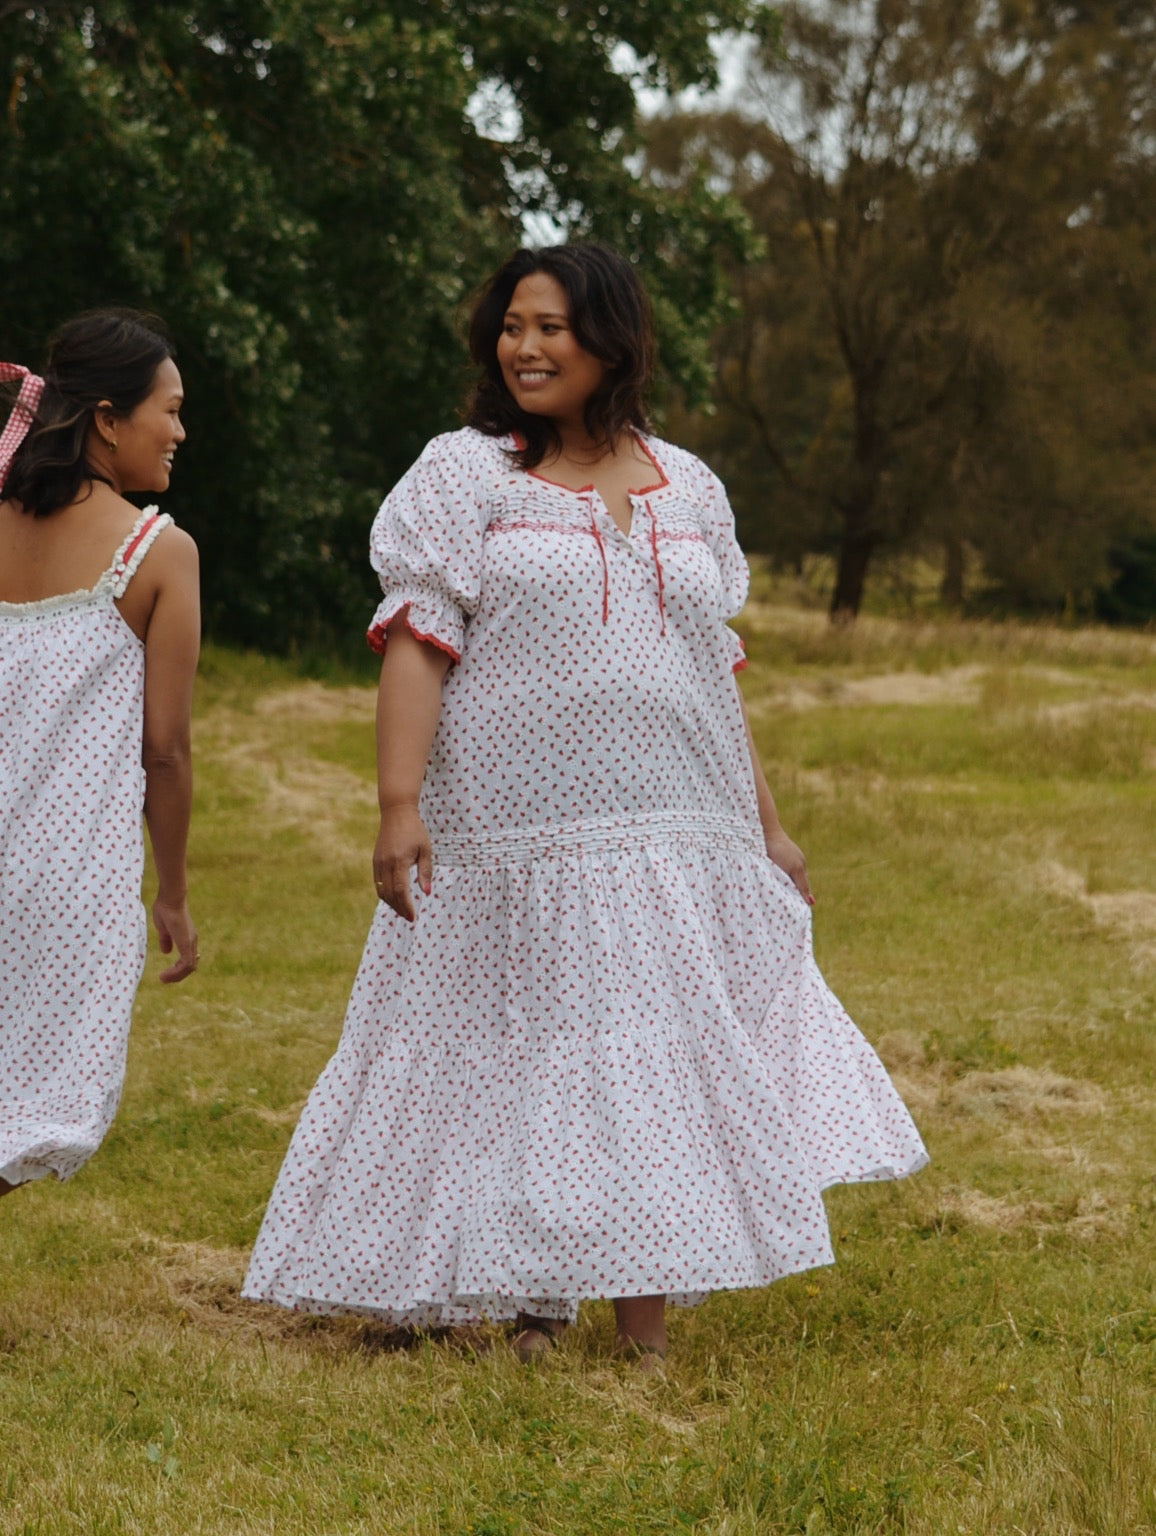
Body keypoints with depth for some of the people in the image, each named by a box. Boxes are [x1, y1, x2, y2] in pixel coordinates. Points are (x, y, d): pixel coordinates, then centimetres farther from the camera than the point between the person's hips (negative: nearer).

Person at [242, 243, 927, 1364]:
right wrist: (399, 802, -19)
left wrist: (767, 823, 16)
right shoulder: (464, 474, 1)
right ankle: (530, 1308, 12)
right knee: (526, 1061, 1)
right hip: (516, 836, -3)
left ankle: (646, 1328, 11)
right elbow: (415, 641, -8)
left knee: (658, 1064, 4)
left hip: (677, 838, 4)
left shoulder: (687, 488, 12)